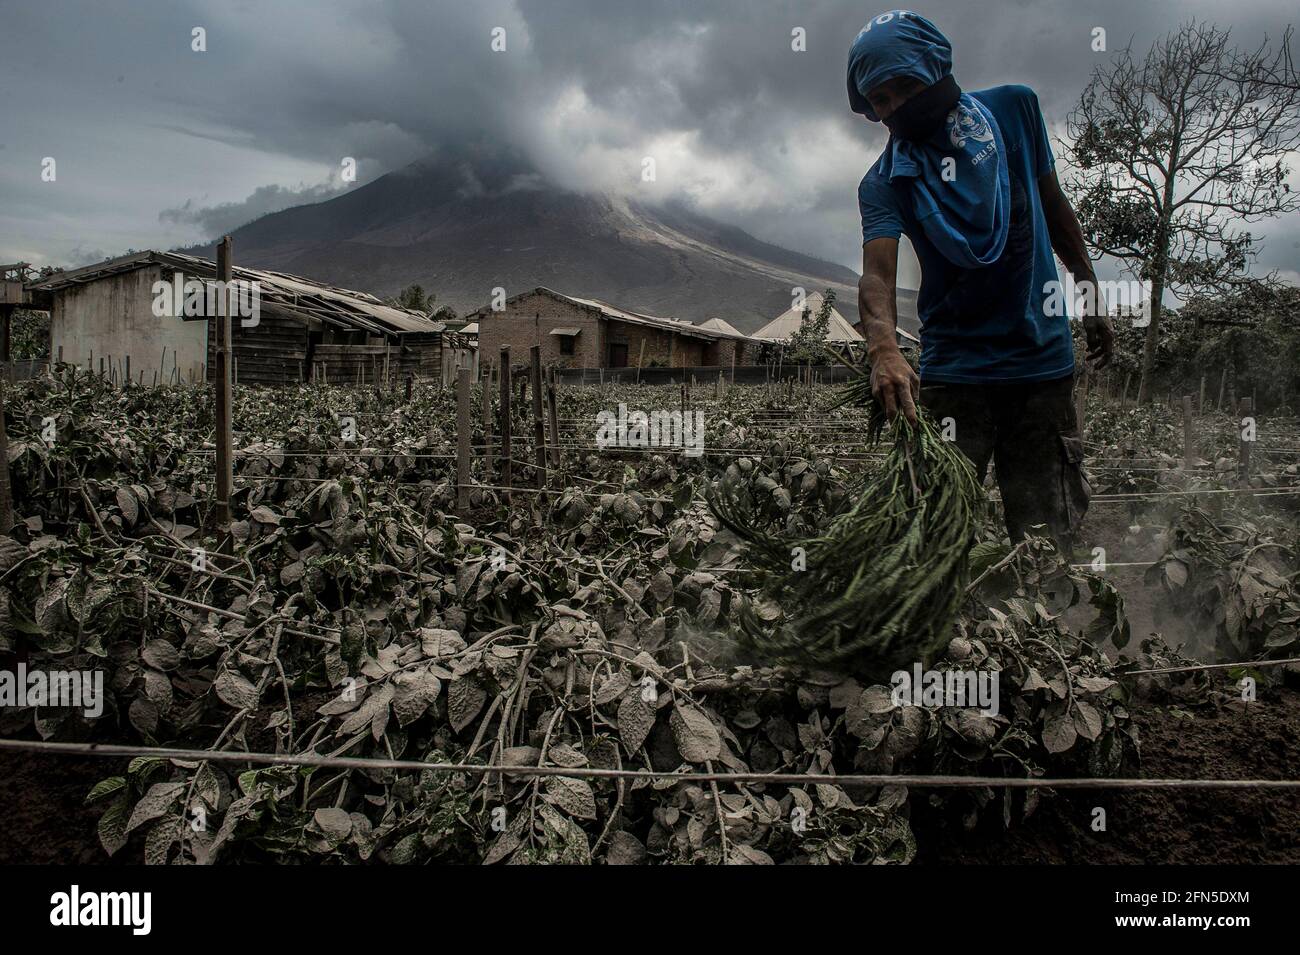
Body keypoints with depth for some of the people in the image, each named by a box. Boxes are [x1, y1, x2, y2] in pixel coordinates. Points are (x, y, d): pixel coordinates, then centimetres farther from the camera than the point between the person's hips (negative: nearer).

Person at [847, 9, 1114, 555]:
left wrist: (1091, 296, 20)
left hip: (1042, 360, 2)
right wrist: (883, 349, -40)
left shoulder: (1013, 109, 4)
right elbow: (877, 274, -20)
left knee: (1045, 539, 5)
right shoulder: (884, 182, -3)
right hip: (952, 372, -1)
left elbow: (1054, 205, 16)